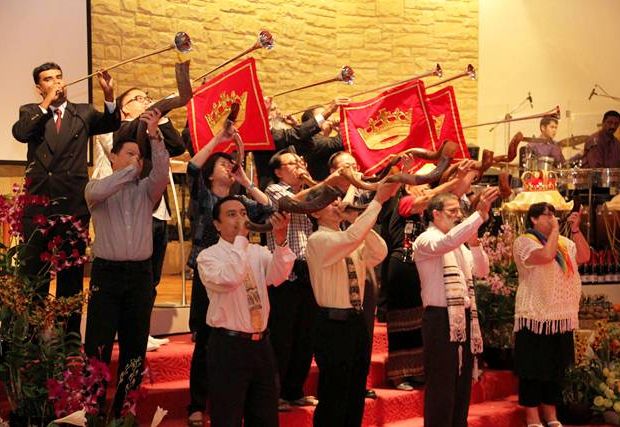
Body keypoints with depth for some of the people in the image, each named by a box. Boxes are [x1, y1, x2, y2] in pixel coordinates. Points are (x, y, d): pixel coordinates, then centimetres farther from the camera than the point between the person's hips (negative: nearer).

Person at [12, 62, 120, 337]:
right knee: (34, 274, 4)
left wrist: (109, 97, -23)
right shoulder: (30, 112, 9)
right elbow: (20, 133, -11)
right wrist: (46, 104, -11)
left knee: (72, 275, 6)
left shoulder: (83, 112, 10)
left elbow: (111, 124, -6)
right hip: (38, 204, 0)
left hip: (74, 204, 0)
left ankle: (70, 334, 13)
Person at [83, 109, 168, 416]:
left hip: (141, 274, 3)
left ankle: (124, 409, 16)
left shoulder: (146, 190, 12)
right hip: (106, 272, -3)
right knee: (99, 344, -5)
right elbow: (98, 191, -19)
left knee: (135, 344, 7)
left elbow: (161, 175, -8)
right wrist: (131, 169, -12)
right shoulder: (96, 188, 5)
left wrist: (155, 136, -19)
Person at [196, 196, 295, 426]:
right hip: (229, 346, -5)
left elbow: (278, 276, -12)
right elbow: (228, 279, -26)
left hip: (261, 343, 5)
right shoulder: (208, 256, -5)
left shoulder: (259, 252, 9)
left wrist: (280, 239, -29)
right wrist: (241, 238, -20)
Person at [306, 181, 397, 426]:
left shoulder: (355, 244, 13)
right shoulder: (318, 240, -11)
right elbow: (352, 238, -27)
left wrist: (355, 219, -10)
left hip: (357, 322, 8)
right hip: (333, 325, -8)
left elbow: (379, 253, -3)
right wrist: (378, 200, -27)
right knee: (333, 400, -2)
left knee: (356, 399, 14)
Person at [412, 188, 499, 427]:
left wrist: (474, 243, -3)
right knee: (441, 384, -6)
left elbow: (482, 271, 14)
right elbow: (446, 242, -29)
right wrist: (480, 214, -35)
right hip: (441, 318, -8)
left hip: (464, 318, 8)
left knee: (463, 383, 12)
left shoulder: (459, 243, 17)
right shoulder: (426, 240, -7)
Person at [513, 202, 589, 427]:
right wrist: (555, 230, -9)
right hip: (536, 317, -6)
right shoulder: (524, 242, -6)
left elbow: (584, 257, 7)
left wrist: (576, 229, -1)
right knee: (534, 369, -1)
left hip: (562, 317, 7)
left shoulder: (564, 242, 15)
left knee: (556, 369, 12)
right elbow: (546, 256, -22)